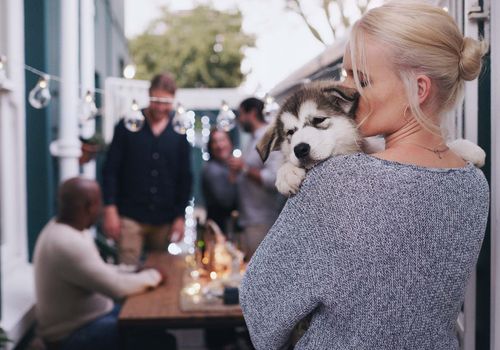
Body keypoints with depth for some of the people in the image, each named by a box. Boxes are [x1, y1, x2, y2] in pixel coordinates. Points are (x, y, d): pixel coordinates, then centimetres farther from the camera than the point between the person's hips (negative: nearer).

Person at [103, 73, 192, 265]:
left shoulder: (179, 135, 7)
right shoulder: (127, 127, 1)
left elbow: (185, 178, 10)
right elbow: (110, 170, 0)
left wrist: (180, 216, 5)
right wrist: (110, 209, -7)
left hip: (165, 220, 2)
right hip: (130, 217, -2)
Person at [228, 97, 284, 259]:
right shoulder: (255, 140, 17)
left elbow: (274, 178, -24)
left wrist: (244, 168, -17)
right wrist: (237, 172, 12)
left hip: (261, 222, -9)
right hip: (248, 219, 9)